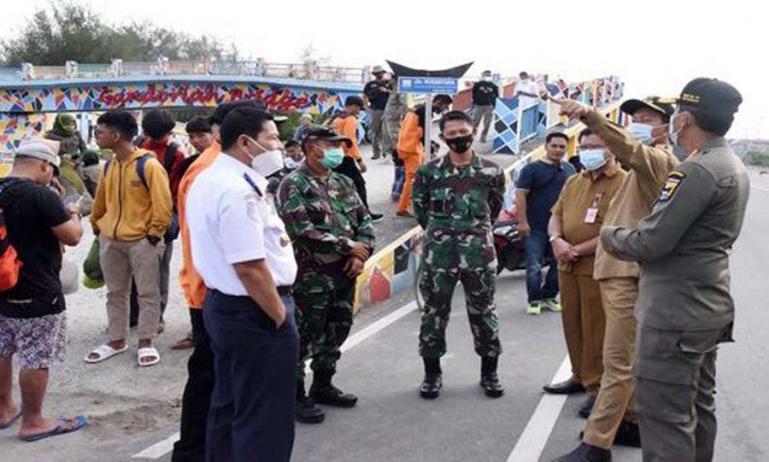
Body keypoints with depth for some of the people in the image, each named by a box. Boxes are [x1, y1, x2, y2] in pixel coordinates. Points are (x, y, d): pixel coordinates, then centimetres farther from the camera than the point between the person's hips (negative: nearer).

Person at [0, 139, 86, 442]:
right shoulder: (41, 196, -20)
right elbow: (73, 237, -14)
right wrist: (73, 216, 5)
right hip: (36, 293, -8)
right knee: (36, 359, 3)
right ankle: (33, 422, 12)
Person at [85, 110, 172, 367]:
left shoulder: (148, 165, -14)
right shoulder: (109, 166, 8)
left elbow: (162, 202, -16)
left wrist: (154, 233, -14)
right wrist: (97, 227, 20)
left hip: (141, 240, -7)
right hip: (110, 240, 7)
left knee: (147, 293, 2)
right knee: (115, 292, 14)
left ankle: (146, 343, 11)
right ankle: (116, 340, 24)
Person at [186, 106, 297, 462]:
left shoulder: (207, 180, 10)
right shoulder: (238, 191, -23)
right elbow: (250, 267, -26)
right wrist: (281, 316, -17)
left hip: (222, 303, 11)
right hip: (254, 312, -11)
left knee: (228, 405, 23)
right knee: (263, 418, 3)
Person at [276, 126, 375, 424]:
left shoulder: (343, 183, 13)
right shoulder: (293, 185, -10)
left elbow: (364, 220, 13)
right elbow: (303, 232, -21)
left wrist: (361, 254, -5)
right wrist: (348, 246, -15)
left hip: (344, 273, 8)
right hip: (311, 276, -8)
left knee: (337, 331, 16)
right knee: (305, 337, -1)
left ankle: (322, 386, 33)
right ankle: (296, 396, 13)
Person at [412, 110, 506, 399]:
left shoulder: (491, 171, 3)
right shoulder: (428, 171, 1)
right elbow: (420, 208, 12)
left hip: (479, 251, 0)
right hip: (438, 251, 0)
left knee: (483, 311, 8)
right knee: (433, 312, 6)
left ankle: (489, 372, 23)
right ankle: (432, 373, 21)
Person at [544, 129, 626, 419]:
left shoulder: (624, 183, -8)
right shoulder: (573, 182, 17)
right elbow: (556, 215, 15)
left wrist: (579, 249, -17)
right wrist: (556, 240, -7)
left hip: (598, 267, -7)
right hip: (567, 266, 7)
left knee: (596, 329, -3)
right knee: (573, 324, 14)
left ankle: (597, 387, 6)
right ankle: (580, 376, 28)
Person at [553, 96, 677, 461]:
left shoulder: (660, 160, -9)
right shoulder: (644, 165, 25)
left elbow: (630, 149, -33)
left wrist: (590, 116, -49)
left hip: (629, 274, -11)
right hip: (620, 271, 11)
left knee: (617, 363, -10)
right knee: (627, 359, 18)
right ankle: (632, 422, 29)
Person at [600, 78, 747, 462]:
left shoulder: (697, 170, -21)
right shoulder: (732, 166, 12)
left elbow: (650, 242, -22)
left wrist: (610, 235, -4)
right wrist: (629, 239, 10)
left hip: (675, 312, -10)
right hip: (706, 306, 10)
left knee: (664, 416, -3)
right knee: (698, 406, 19)